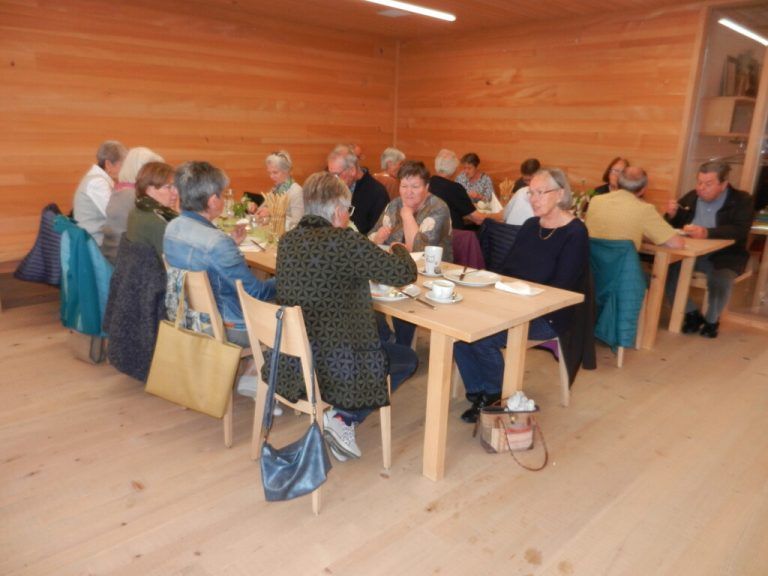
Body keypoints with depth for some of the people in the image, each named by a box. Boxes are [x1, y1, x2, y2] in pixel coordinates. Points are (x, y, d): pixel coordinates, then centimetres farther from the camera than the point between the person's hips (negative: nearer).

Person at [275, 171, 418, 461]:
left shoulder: (287, 240, 3)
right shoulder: (344, 241, -19)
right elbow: (405, 273, -13)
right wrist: (400, 249, 9)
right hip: (333, 365, -8)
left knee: (384, 342, 30)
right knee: (408, 359, 17)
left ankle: (338, 415, 18)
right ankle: (343, 417, 5)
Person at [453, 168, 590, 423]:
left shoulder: (575, 234, -8)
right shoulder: (530, 226, 13)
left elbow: (560, 289, -15)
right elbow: (507, 268, 15)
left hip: (547, 315, -6)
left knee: (482, 336, -27)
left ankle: (496, 396, 2)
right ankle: (477, 392, -2)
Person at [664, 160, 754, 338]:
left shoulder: (742, 200, -4)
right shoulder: (691, 197, 7)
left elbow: (740, 231, -20)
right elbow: (671, 226, 14)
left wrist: (707, 233, -35)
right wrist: (671, 215, -11)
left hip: (725, 256, -4)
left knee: (720, 280, -33)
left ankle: (712, 320, -3)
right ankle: (692, 314, 0)